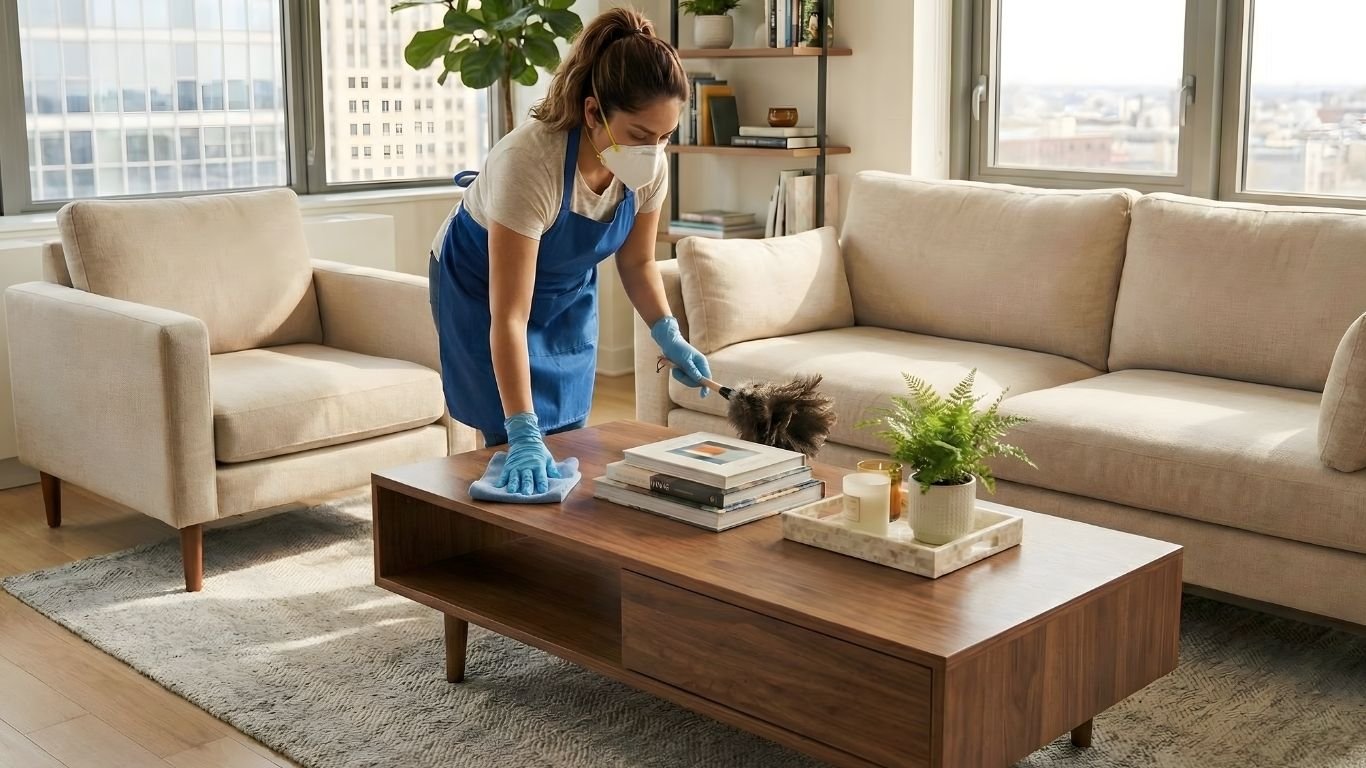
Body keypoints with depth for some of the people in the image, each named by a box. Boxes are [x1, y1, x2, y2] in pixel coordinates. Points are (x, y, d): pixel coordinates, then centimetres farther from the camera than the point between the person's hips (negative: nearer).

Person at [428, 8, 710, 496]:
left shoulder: (649, 166, -23)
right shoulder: (529, 162, -40)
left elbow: (637, 262, -3)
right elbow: (508, 318, -40)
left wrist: (669, 337, -19)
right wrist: (523, 435, -45)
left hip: (568, 292, 5)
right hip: (481, 287, -5)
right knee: (526, 453, -8)